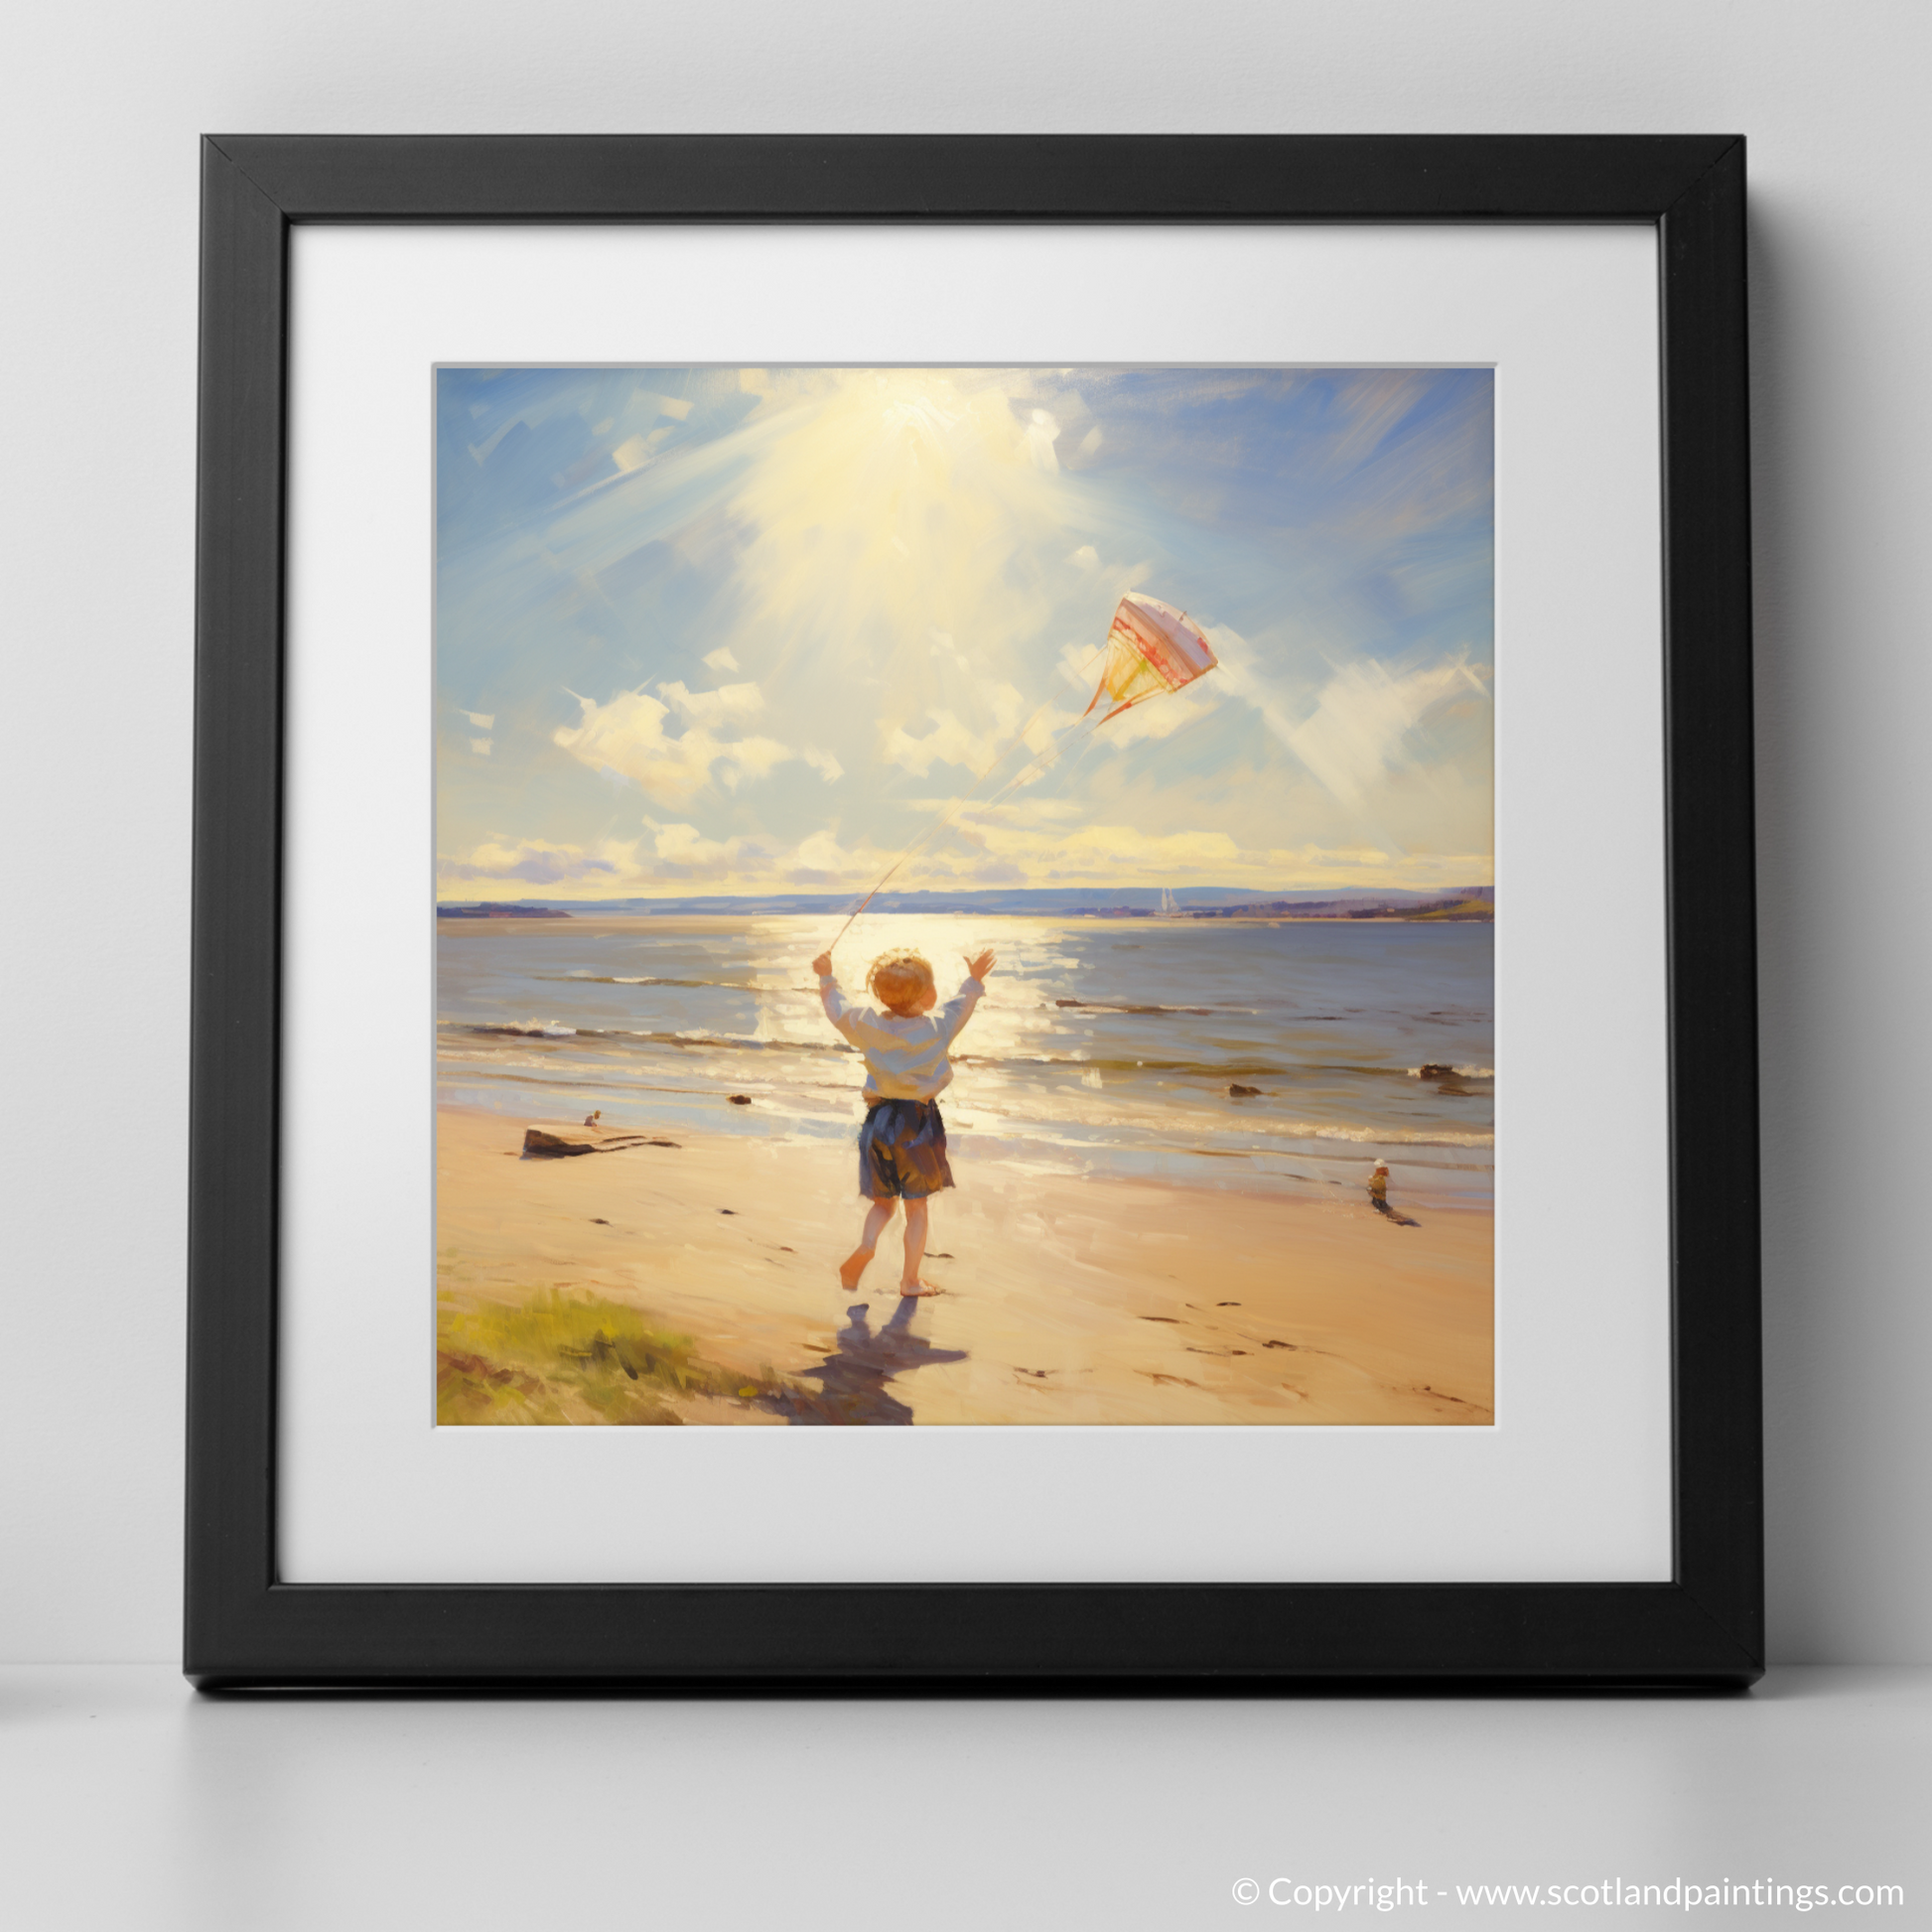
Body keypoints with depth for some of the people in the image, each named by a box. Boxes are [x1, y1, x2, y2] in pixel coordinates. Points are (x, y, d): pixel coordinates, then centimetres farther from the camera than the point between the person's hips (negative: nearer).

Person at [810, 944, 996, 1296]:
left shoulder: (868, 1024, -2)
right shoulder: (937, 1028, -7)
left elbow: (838, 1011, 14)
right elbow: (959, 1007, 11)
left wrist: (826, 978, 29)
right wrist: (974, 981, 28)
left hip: (880, 1121, 3)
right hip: (918, 1124, -3)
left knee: (883, 1201, 17)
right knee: (916, 1207, 9)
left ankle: (866, 1244, -11)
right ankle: (910, 1279, 12)